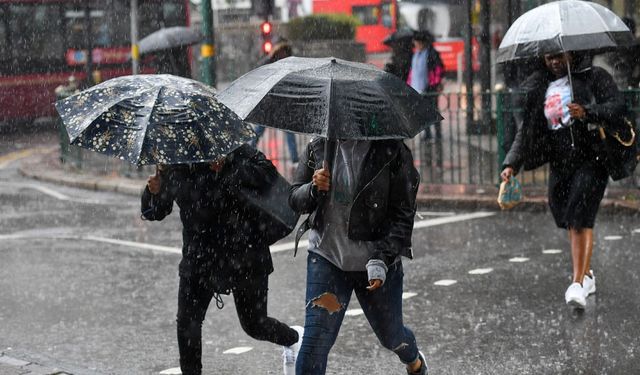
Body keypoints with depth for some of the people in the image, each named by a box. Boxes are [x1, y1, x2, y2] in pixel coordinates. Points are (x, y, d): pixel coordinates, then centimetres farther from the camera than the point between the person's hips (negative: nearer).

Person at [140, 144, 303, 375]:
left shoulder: (235, 150, -5)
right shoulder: (173, 167, 3)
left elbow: (268, 172, -20)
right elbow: (155, 212, 7)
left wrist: (228, 167, -29)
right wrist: (153, 192, -15)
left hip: (244, 254, -3)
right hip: (198, 258, 3)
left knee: (254, 325, 8)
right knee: (187, 323, -9)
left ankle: (294, 338, 40)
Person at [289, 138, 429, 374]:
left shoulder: (392, 151, -11)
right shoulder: (318, 147, -1)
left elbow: (403, 213, -12)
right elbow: (294, 200, 5)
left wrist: (382, 259, -22)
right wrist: (314, 188, -19)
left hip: (376, 261, -1)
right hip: (327, 257, 1)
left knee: (391, 335, 18)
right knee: (315, 341, -11)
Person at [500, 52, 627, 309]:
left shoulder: (594, 77, 2)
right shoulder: (539, 88, 14)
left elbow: (617, 106, -8)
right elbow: (526, 130, 12)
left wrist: (588, 113, -26)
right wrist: (512, 164, 1)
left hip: (591, 160, -5)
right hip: (559, 164, 5)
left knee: (580, 219, -17)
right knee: (570, 222, 10)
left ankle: (578, 283, -19)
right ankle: (586, 275, 28)